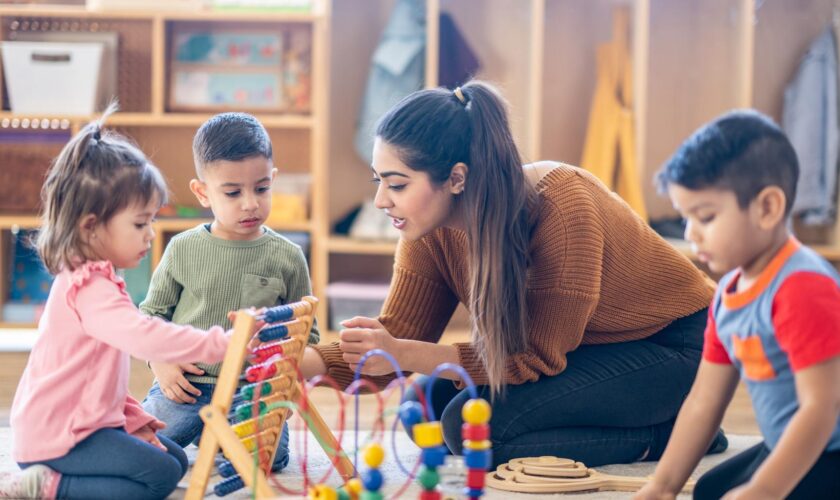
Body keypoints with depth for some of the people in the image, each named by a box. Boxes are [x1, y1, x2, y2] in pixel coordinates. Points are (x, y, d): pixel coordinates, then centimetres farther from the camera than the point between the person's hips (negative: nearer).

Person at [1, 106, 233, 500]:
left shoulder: (90, 281, 14)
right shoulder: (88, 290, -21)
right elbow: (147, 338, -37)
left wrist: (133, 420, 12)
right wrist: (221, 343, -37)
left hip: (88, 421, 11)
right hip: (55, 435, -11)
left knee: (175, 458, 12)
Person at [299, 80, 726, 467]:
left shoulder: (561, 206, -31)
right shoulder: (431, 231, -10)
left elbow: (539, 357, -27)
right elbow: (396, 339, -7)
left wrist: (402, 355, -34)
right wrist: (302, 361, -26)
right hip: (583, 352, 9)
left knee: (471, 423, -24)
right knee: (428, 404, -9)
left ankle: (663, 437, -8)